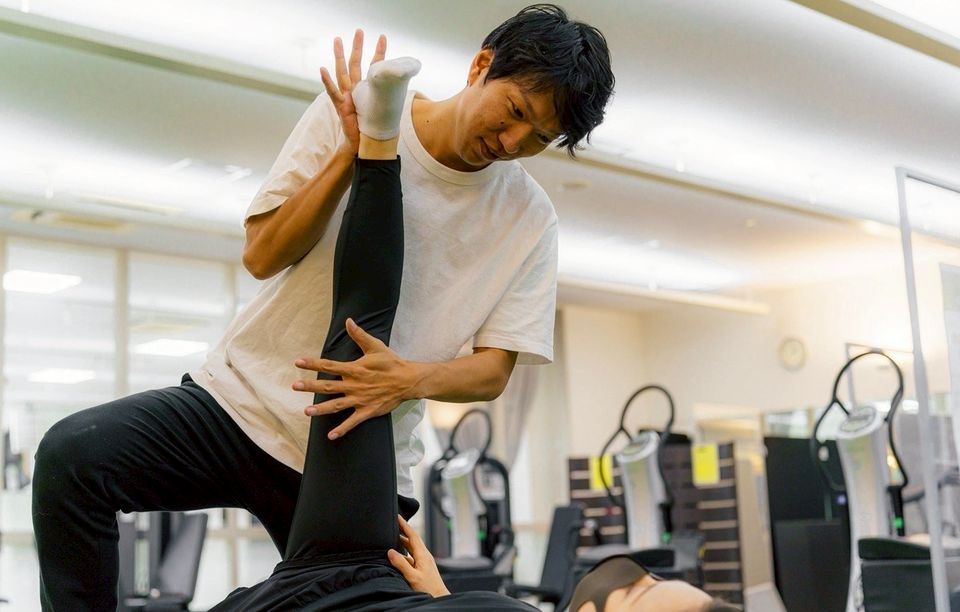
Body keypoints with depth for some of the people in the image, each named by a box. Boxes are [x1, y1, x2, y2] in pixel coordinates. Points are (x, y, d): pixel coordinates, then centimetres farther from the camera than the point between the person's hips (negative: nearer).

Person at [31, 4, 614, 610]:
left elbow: (493, 371, -4)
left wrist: (411, 379, -27)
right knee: (73, 456, -23)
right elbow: (263, 256, -7)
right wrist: (354, 152, -20)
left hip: (361, 468, 2)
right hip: (243, 398, -1)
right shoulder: (349, 113, -4)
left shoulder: (531, 219, -2)